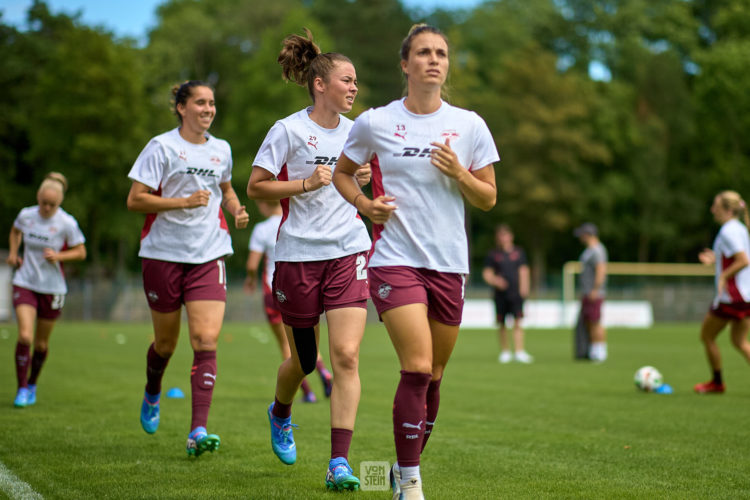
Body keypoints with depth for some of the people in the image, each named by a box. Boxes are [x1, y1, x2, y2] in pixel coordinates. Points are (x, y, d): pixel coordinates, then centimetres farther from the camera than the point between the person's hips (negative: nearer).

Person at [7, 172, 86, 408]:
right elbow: (15, 231, 20)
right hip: (25, 283, 1)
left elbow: (81, 252, -3)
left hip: (52, 288, -1)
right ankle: (22, 389, -6)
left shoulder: (67, 223, -12)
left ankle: (32, 384, 34)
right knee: (25, 336, -16)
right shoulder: (26, 215, -4)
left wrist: (59, 256, -19)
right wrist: (13, 252, 5)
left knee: (41, 343, 10)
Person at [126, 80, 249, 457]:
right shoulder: (161, 147, -4)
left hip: (209, 255, 3)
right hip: (164, 253, -2)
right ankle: (152, 392, 45)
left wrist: (236, 210, 8)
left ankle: (198, 432, -17)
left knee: (206, 340, -13)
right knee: (165, 342, 10)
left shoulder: (221, 150, 10)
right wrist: (183, 201, -20)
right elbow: (134, 200, -9)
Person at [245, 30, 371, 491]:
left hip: (348, 251, 3)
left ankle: (340, 462, -11)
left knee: (346, 355, -12)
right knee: (304, 360, 9)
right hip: (298, 254, -3)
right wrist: (307, 183, -16)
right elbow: (256, 187, -5)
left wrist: (360, 182, 5)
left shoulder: (354, 132, 10)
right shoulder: (289, 130, -5)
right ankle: (280, 414, 44)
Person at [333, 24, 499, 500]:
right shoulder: (375, 122, 1)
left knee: (433, 375, 9)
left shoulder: (469, 125, 5)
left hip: (449, 264, 3)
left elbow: (489, 198, 8)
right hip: (395, 259, -3)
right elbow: (342, 172, 17)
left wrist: (459, 173, -11)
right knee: (417, 368, -16)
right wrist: (364, 203, -2)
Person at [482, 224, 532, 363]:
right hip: (500, 293, 0)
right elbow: (487, 273, 3)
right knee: (501, 324, 4)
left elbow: (523, 271, 13)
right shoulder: (493, 254, 6)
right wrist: (495, 280, -17)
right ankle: (505, 351, 18)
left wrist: (523, 288, 1)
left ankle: (519, 352, -16)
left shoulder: (518, 252, 11)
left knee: (518, 322, -12)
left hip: (516, 293, 0)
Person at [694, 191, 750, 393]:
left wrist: (723, 276, -18)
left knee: (707, 335, 8)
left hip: (732, 295, -9)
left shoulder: (728, 231, -16)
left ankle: (717, 382, 16)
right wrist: (716, 259, 17)